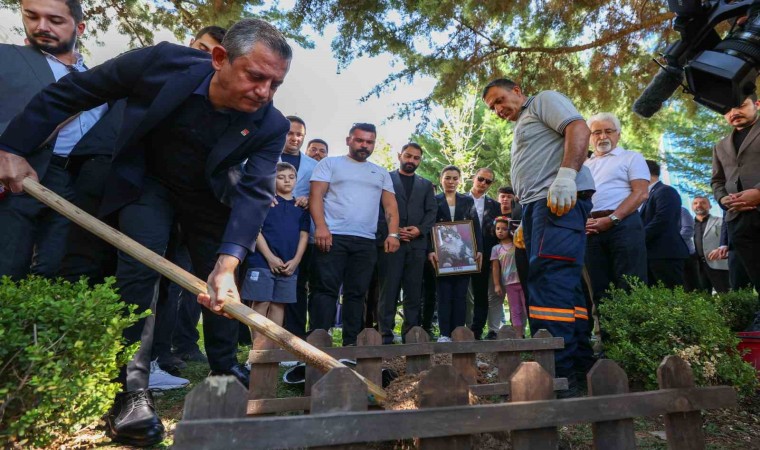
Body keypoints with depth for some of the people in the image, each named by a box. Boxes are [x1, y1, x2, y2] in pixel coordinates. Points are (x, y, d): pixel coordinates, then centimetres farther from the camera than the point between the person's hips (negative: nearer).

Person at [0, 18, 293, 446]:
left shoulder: (272, 126, -26)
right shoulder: (162, 62, -29)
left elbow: (255, 193, -33)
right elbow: (68, 92, -17)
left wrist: (228, 264, -46)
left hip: (211, 196, 2)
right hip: (147, 181, -1)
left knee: (221, 284, 5)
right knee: (140, 270, -15)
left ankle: (225, 367, 25)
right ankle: (132, 390, -6)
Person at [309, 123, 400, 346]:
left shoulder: (381, 173, 21)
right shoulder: (330, 164, 10)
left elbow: (390, 205, 15)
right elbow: (316, 196, -1)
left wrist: (393, 234, -1)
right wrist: (320, 227, -16)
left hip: (366, 242, 4)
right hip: (333, 237, -3)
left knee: (357, 293, 5)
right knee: (326, 290, -7)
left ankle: (351, 343, 12)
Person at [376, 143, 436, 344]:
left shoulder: (426, 185, 22)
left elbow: (431, 212, 12)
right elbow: (377, 209, 2)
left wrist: (420, 229, -7)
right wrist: (391, 232, -10)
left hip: (417, 243, 3)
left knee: (414, 291, 3)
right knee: (388, 289, -3)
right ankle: (385, 333, 1)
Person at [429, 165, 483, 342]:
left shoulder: (468, 201, 14)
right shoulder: (434, 200, 8)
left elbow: (476, 227, 9)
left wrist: (479, 250, -2)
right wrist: (430, 251, -13)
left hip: (464, 254, 2)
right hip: (442, 254, -2)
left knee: (460, 295, 2)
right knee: (444, 294, -2)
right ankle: (444, 334, 0)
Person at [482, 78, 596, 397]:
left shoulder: (543, 101, 9)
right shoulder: (521, 128, 33)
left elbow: (579, 128, -9)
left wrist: (566, 175, -24)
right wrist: (526, 224, 21)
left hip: (560, 201, -10)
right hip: (537, 207, 10)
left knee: (549, 284, -19)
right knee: (563, 287, 5)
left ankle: (557, 375, -19)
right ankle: (582, 367, 9)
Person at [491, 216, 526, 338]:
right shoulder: (496, 248, 5)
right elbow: (495, 267, 3)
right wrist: (497, 284, -3)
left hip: (523, 280, 0)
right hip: (509, 283, 0)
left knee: (527, 308, 3)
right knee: (515, 310, 4)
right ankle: (519, 335, 8)